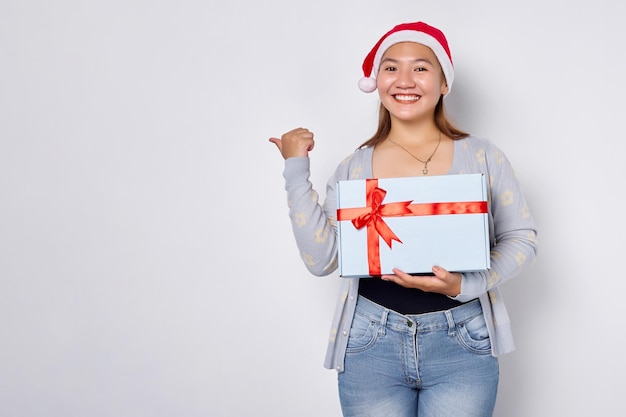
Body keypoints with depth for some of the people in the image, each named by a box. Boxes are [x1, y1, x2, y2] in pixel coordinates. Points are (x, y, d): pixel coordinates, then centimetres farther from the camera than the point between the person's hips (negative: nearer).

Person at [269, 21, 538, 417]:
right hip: (370, 345, 1)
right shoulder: (354, 167, 5)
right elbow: (321, 258, -2)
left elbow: (521, 238, 2)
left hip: (461, 344, 0)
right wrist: (296, 169, -3)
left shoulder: (481, 156, 2)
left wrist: (464, 285, -14)